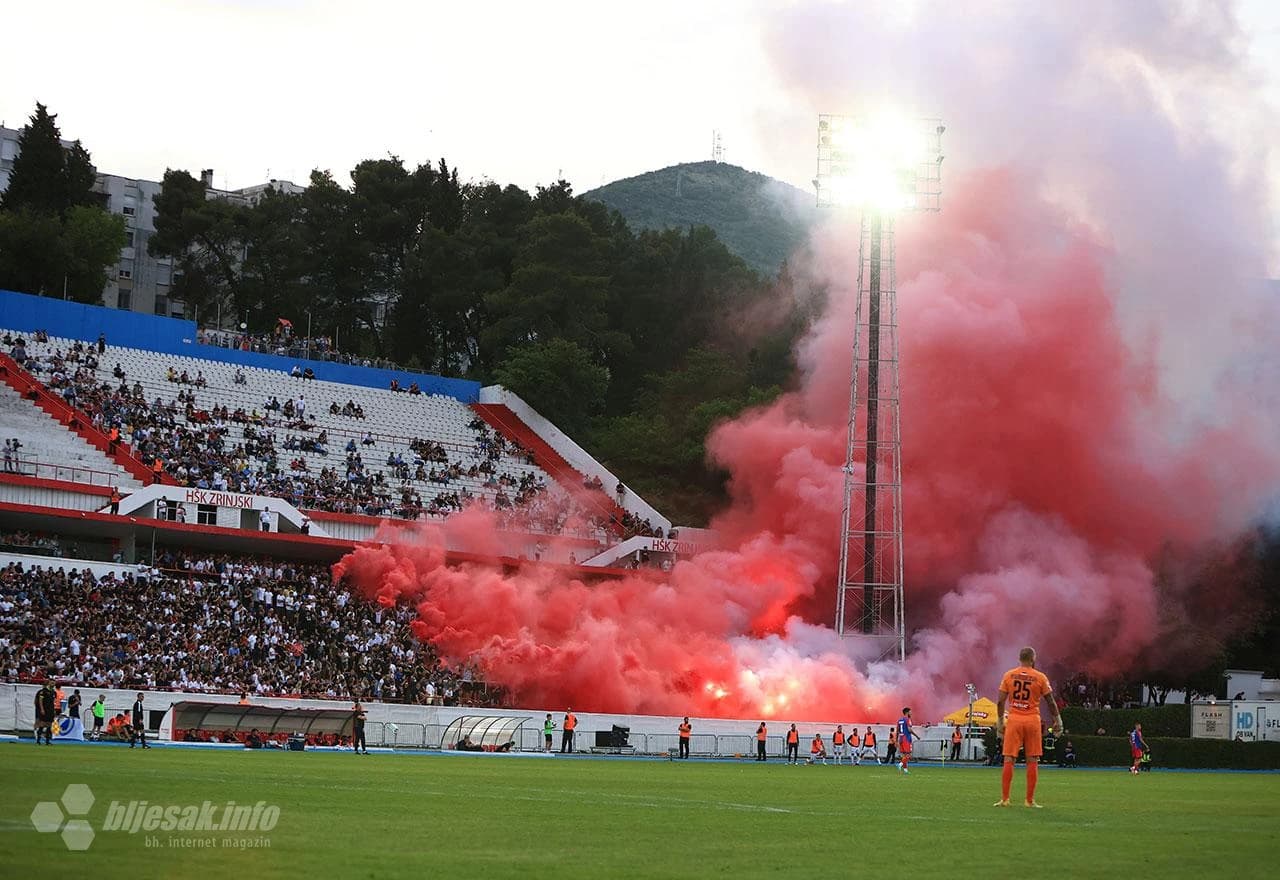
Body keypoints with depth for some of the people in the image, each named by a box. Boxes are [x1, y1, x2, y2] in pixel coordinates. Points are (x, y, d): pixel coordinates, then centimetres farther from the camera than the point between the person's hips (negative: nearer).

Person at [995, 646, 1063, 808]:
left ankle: (1004, 799, -1)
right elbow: (1051, 702, 3)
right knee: (1032, 761, 5)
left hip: (1014, 720, 1)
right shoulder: (1040, 677, -1)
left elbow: (1000, 701, 3)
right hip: (1032, 721, -1)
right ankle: (1030, 800, 5)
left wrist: (1000, 721, 12)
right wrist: (1057, 720, 15)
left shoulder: (1009, 675, 3)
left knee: (1009, 759, 2)